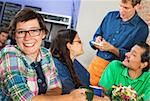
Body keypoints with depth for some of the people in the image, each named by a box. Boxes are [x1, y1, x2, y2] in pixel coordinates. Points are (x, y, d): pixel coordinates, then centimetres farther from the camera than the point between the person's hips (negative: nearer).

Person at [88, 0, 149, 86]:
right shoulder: (111, 16, 5)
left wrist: (112, 49, -20)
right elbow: (97, 34, 16)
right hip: (97, 62, 4)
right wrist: (98, 39, -7)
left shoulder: (141, 28, -9)